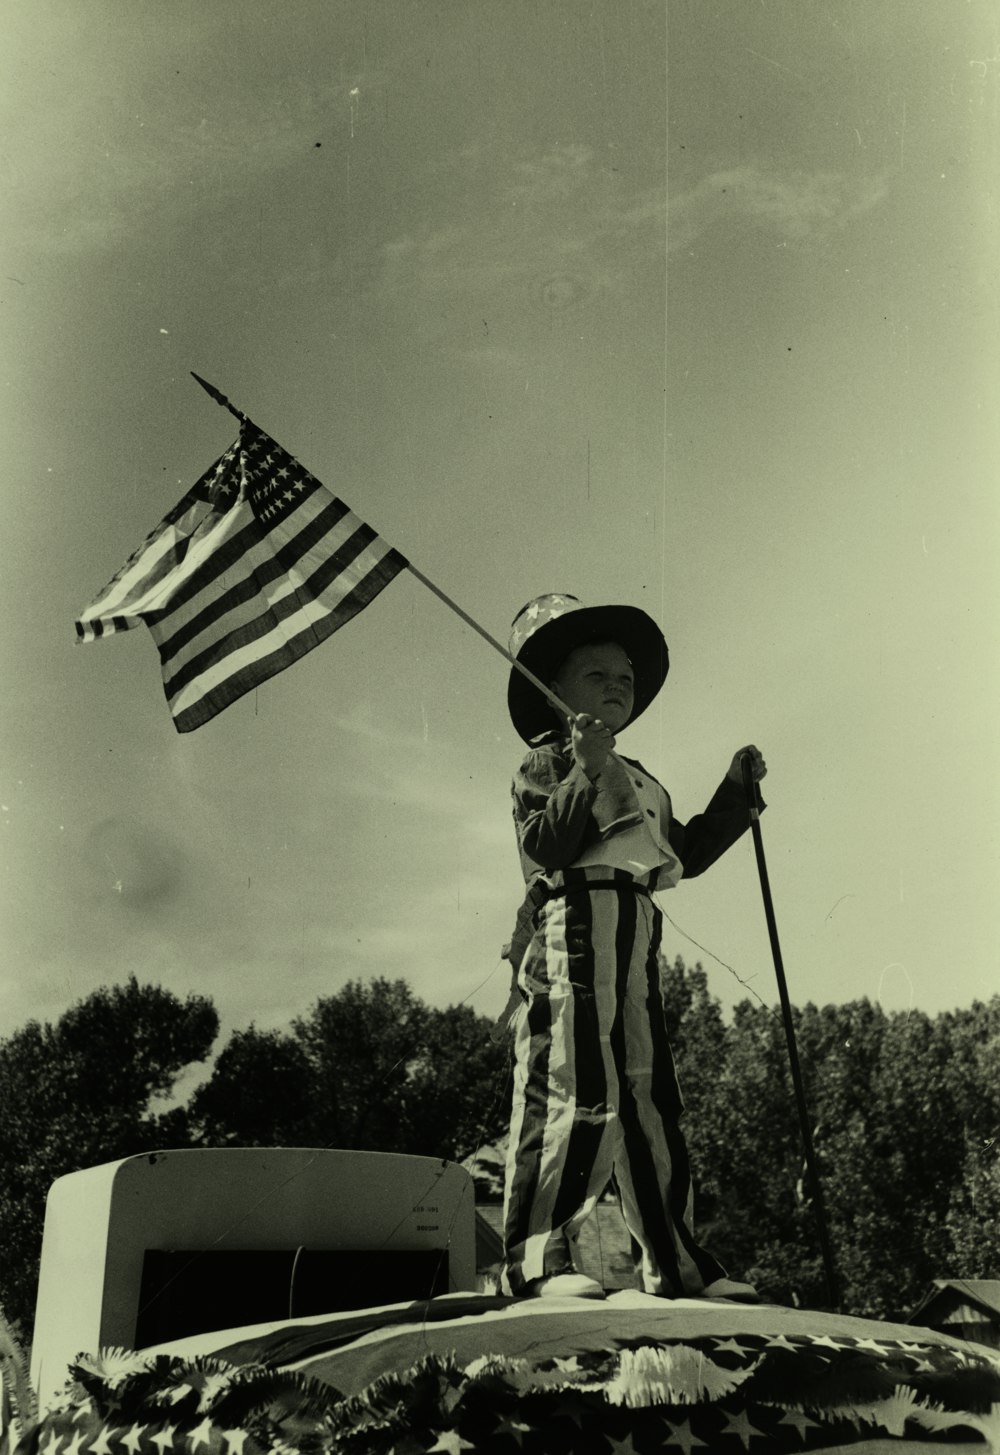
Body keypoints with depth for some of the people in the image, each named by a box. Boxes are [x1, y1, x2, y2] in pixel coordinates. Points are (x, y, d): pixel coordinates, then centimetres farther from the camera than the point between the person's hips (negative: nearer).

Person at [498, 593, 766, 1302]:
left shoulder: (642, 782, 30)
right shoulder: (546, 764, 3)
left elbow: (687, 852, 29)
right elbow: (547, 847, -13)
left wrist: (735, 792, 24)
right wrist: (585, 773, -23)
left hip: (635, 946, 9)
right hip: (574, 928, -8)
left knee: (652, 1100, 9)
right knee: (580, 1092, -17)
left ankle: (675, 1263, 16)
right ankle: (536, 1257, -12)